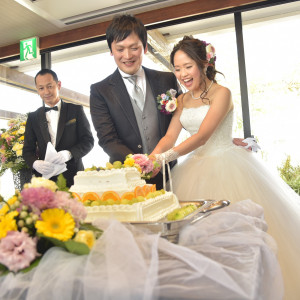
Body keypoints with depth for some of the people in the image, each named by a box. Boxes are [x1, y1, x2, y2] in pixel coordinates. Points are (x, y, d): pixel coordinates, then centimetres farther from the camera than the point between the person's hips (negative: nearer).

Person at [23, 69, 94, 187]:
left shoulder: (76, 110, 5)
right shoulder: (33, 117, 12)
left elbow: (88, 141, 1)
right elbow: (28, 150, 10)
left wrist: (69, 154, -18)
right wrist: (36, 163, -12)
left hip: (73, 178, -1)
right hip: (45, 179, 2)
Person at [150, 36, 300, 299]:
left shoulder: (221, 93, -9)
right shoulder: (182, 101, 9)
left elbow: (202, 136, -20)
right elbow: (170, 136, 0)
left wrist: (166, 156, -30)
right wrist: (152, 158, -19)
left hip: (227, 166, -5)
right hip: (197, 168, 6)